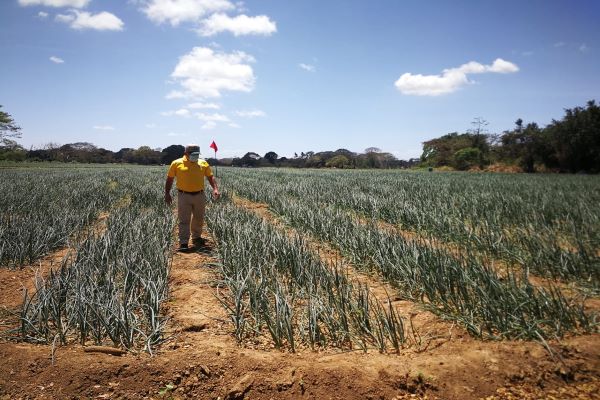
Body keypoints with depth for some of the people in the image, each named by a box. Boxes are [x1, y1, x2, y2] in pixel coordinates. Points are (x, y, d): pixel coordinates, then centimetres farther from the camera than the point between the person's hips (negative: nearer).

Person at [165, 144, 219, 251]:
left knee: (198, 219, 14)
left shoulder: (203, 164, 6)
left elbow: (210, 177, 9)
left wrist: (215, 189, -6)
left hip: (200, 195, 3)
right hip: (184, 196, -3)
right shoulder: (177, 164, 0)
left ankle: (196, 238, 33)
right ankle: (183, 243, -3)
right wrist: (167, 193, 2)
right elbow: (169, 179, 6)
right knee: (184, 220, -4)